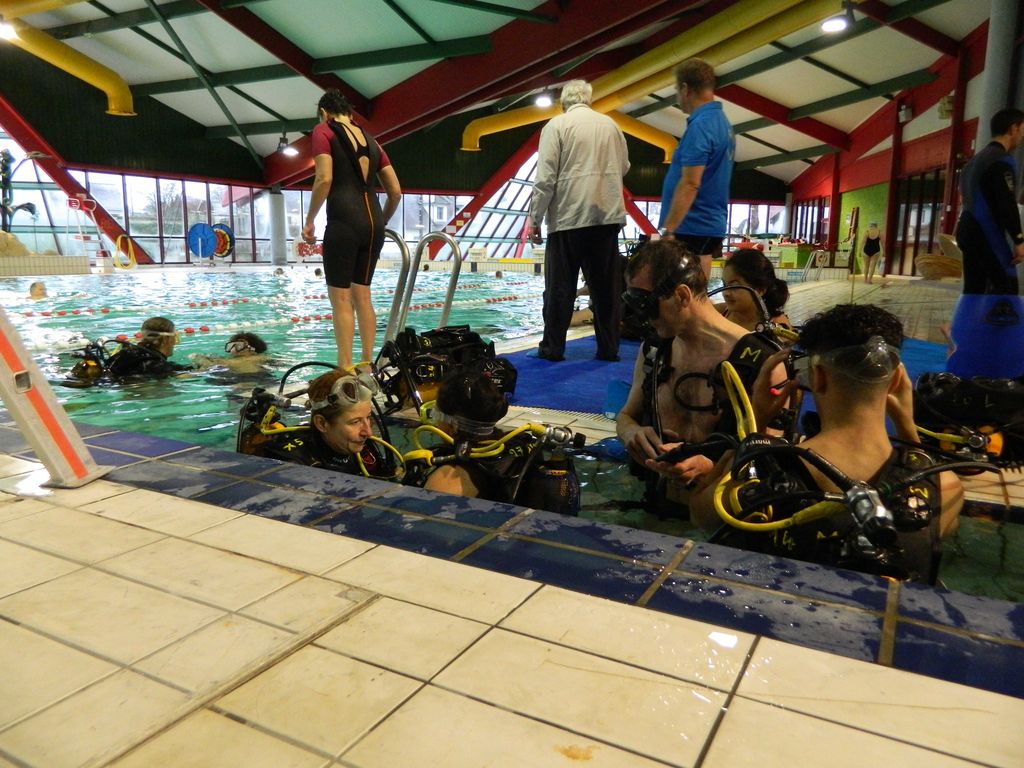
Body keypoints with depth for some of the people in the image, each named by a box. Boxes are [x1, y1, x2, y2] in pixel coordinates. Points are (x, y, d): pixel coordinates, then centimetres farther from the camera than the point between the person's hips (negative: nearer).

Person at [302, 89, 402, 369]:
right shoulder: (370, 140, 20)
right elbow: (396, 192, 16)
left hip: (344, 221, -6)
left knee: (341, 298, -2)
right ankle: (367, 365, 15)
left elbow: (324, 179, -12)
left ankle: (346, 369, -2)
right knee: (362, 296, 12)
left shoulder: (323, 131, 3)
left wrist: (309, 221, -3)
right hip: (373, 221, 6)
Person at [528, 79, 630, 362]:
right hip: (607, 215, 4)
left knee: (560, 287, 3)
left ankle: (552, 348, 7)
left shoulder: (557, 126, -2)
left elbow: (546, 178, -8)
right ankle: (608, 348, 11)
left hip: (569, 217, -3)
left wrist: (535, 219, -3)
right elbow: (624, 167, 19)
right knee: (606, 286, 7)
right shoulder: (610, 124, 9)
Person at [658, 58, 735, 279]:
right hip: (710, 224, 10)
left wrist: (667, 230, -23)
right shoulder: (722, 122, 14)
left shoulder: (700, 126, -16)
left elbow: (690, 184, -23)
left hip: (691, 228, -10)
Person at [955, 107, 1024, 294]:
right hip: (988, 234, -9)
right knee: (1007, 289, -9)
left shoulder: (976, 159, 20)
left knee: (973, 289, 8)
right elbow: (1006, 204, -17)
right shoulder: (1003, 160, -10)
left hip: (968, 230, 10)